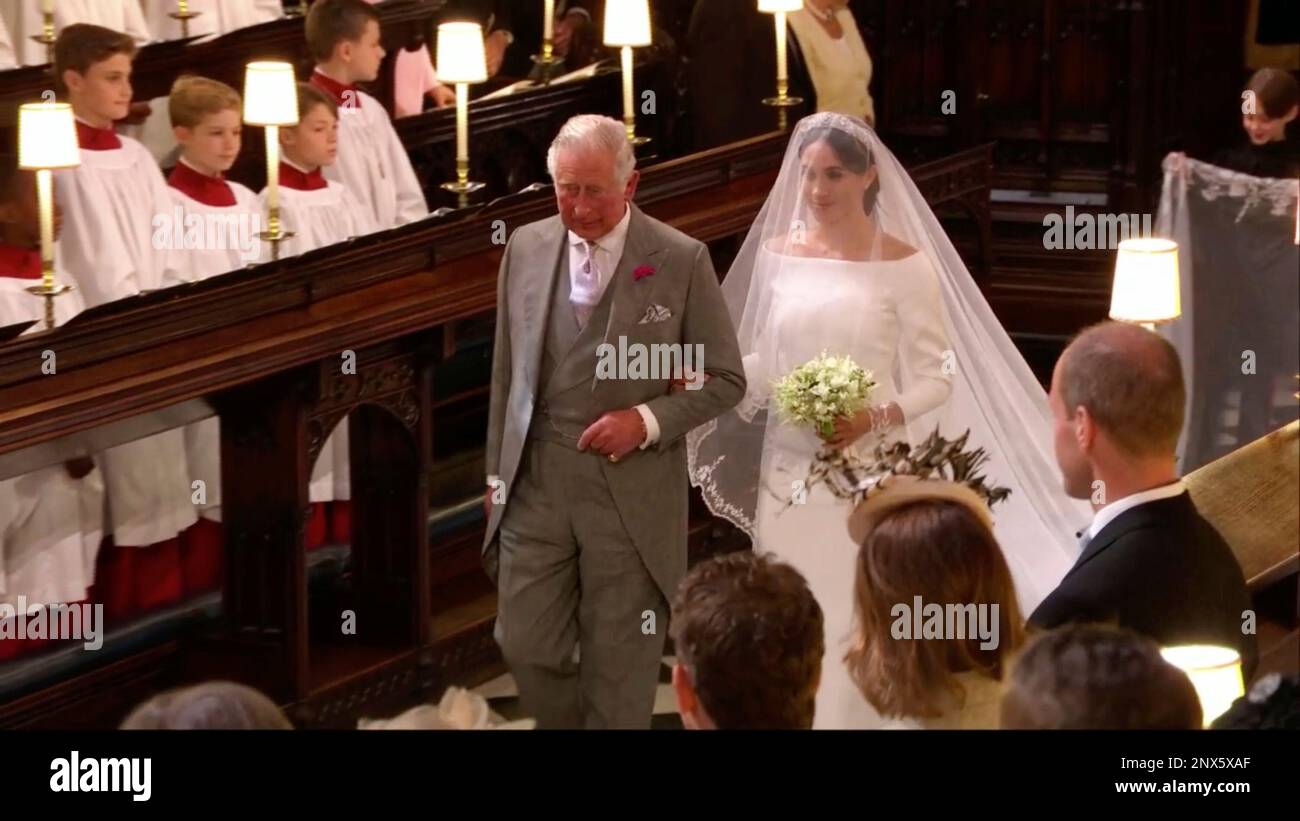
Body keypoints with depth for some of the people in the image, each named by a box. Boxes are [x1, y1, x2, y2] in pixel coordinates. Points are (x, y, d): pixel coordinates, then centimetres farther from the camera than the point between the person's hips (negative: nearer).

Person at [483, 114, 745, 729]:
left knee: (619, 671, 6)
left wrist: (648, 420, -15)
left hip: (632, 492, -3)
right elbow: (506, 372, 12)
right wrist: (496, 471, 12)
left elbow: (725, 379, -1)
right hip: (534, 486, 3)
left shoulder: (681, 260, -7)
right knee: (526, 647, 5)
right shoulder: (525, 247, 4)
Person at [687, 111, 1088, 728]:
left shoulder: (903, 263, -6)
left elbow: (937, 376, -5)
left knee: (859, 630, -4)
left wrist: (878, 418, -21)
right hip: (789, 470, 4)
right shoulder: (777, 255, 6)